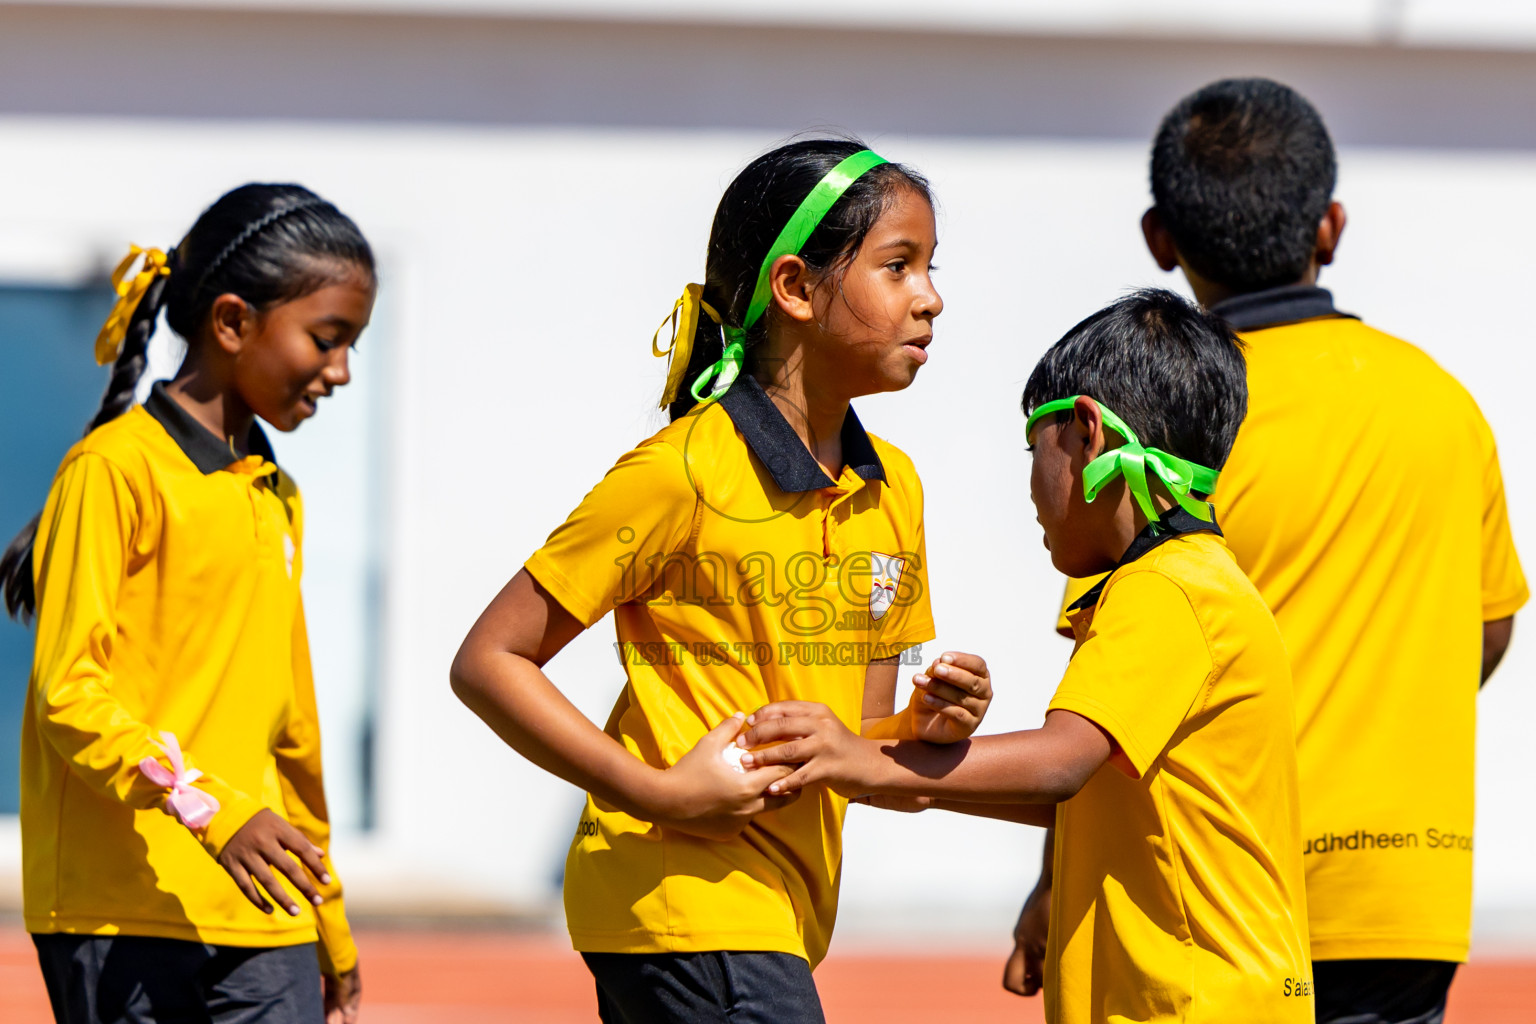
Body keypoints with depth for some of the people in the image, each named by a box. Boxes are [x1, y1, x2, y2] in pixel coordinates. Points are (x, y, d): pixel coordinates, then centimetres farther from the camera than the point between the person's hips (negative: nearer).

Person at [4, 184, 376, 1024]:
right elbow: (69, 691, -13)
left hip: (263, 923, 7)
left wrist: (330, 925, 28)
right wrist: (211, 808, -25)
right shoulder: (116, 468, -5)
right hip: (126, 912, -7)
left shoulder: (276, 498, 20)